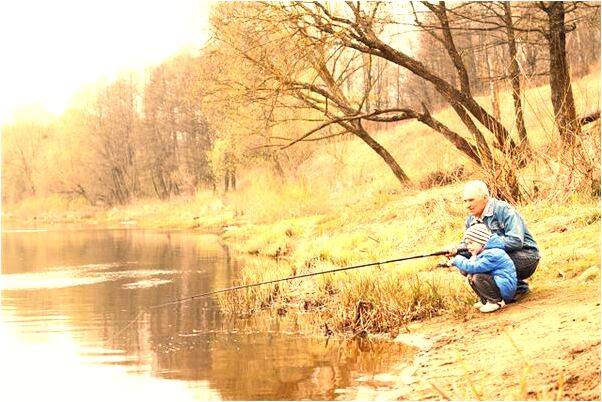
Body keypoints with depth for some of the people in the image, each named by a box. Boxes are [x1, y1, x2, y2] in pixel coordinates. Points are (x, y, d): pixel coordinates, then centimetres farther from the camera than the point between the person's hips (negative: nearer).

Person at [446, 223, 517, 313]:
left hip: (505, 287, -10)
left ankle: (496, 301, -13)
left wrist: (457, 260, -18)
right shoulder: (485, 252, 13)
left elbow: (474, 267, -29)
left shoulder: (493, 254, -21)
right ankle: (485, 300, 12)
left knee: (478, 278, -26)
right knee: (470, 276, 5)